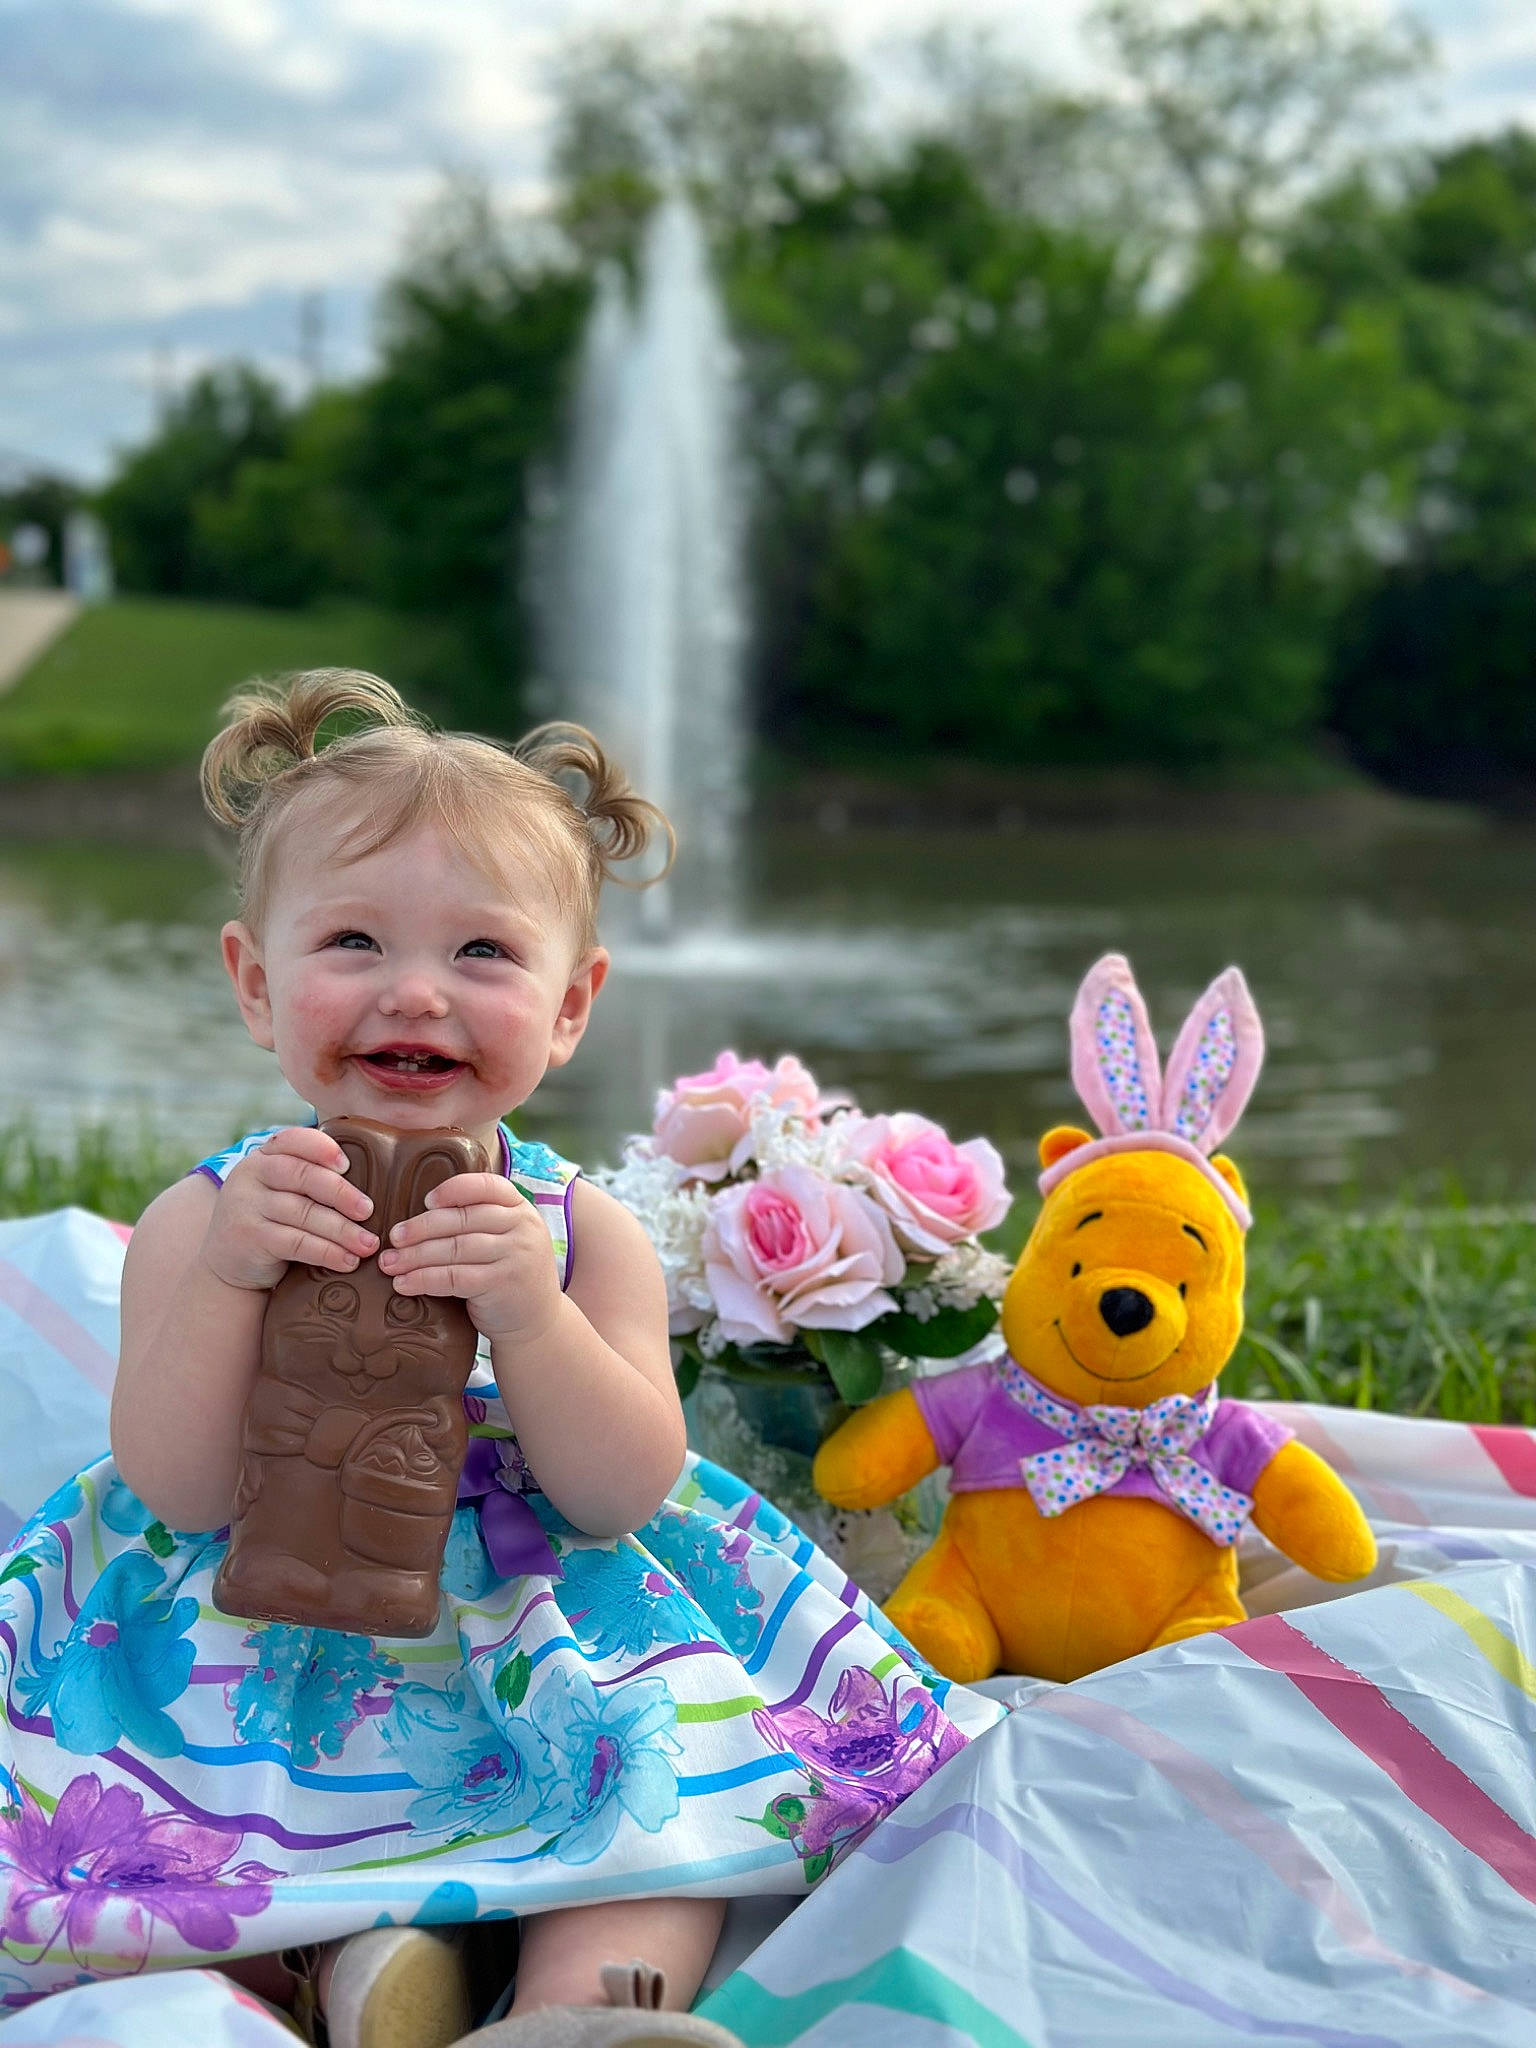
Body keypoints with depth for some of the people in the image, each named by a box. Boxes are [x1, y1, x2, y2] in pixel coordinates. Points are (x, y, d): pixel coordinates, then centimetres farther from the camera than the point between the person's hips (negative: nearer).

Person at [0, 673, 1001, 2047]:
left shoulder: (585, 1232, -4)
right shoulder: (201, 1217, -7)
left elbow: (623, 1493, -14)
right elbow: (180, 1497, -15)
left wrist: (529, 1314, -32)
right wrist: (224, 1277, -31)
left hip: (545, 1653, 1)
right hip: (264, 1649, 0)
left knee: (682, 1785, -22)